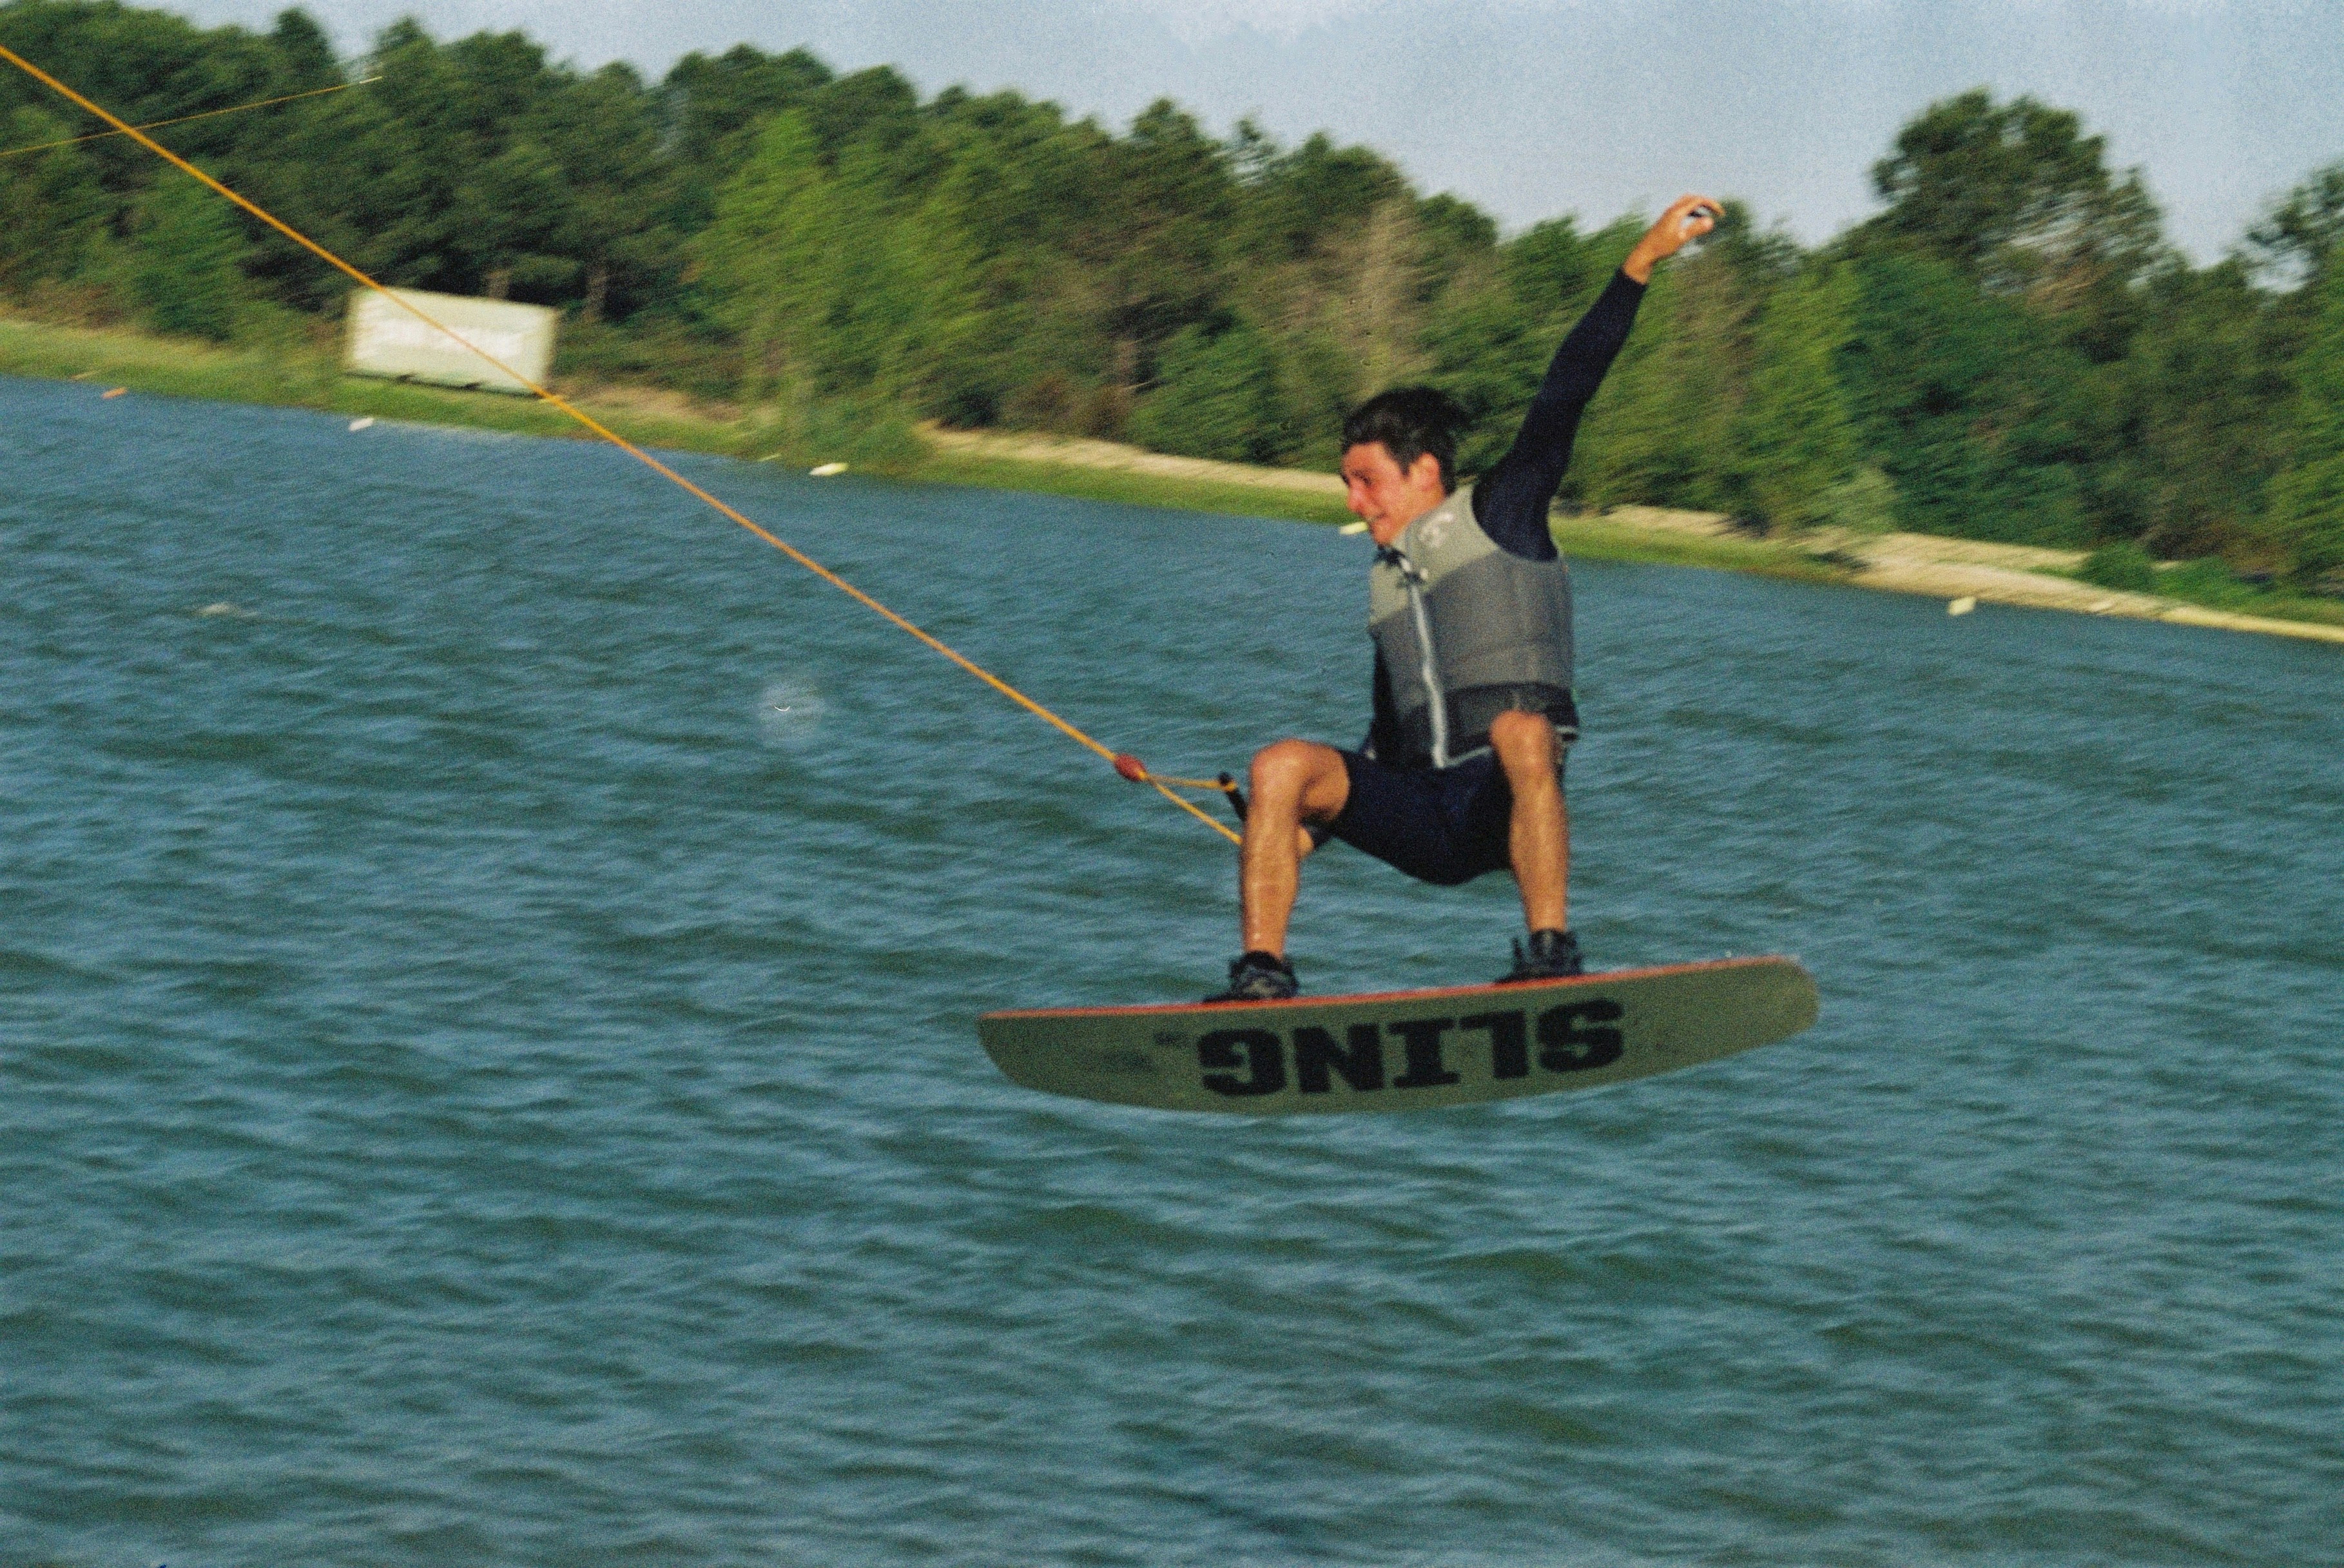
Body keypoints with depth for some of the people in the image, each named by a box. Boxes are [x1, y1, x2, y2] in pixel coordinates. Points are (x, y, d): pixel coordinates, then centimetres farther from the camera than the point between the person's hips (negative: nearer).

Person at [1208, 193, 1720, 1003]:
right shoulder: (1385, 581, 26)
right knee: (1284, 765, -16)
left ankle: (1551, 953, -41)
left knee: (1519, 727, -37)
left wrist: (1642, 262, -8)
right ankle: (1261, 977, -22)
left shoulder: (1500, 511, 10)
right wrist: (1314, 819, 19)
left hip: (1508, 800, -5)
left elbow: (1567, 390, 0)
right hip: (1424, 819, 5)